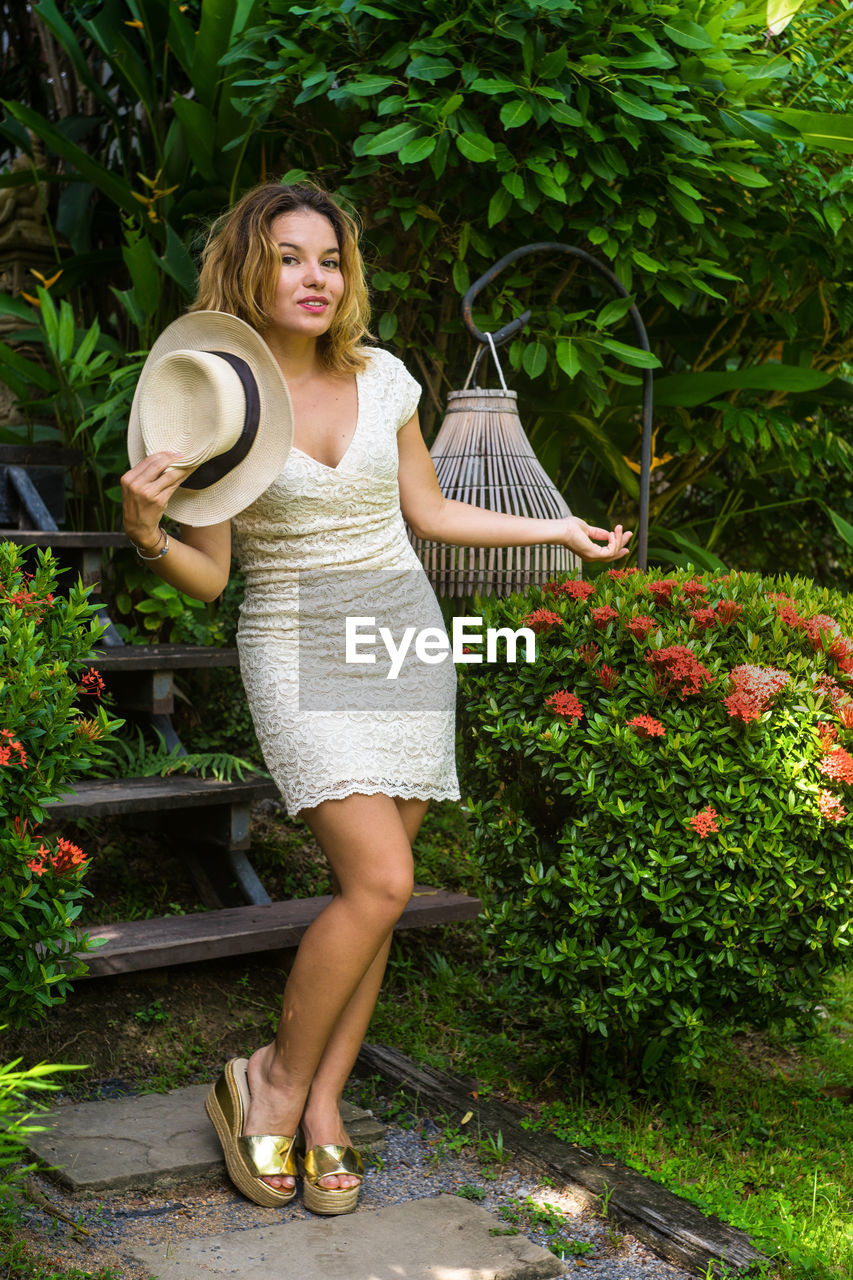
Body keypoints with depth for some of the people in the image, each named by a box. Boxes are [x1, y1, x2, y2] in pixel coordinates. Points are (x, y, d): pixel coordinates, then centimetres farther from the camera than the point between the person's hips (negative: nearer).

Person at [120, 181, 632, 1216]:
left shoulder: (382, 377, 3)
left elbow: (430, 512, 16)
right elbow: (208, 576, -4)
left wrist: (558, 529, 20)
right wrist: (146, 532, -24)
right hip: (294, 650, -4)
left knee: (370, 890, 3)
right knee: (377, 881, -17)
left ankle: (323, 1106, 15)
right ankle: (275, 1084, 4)